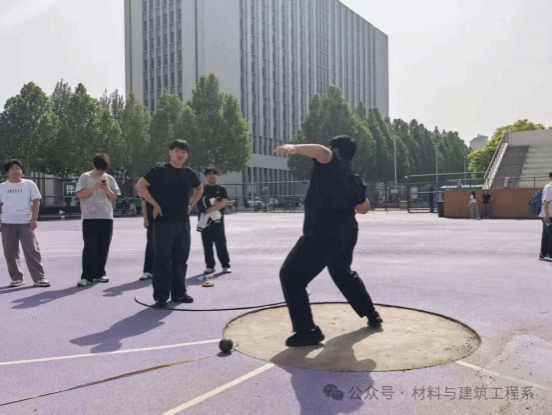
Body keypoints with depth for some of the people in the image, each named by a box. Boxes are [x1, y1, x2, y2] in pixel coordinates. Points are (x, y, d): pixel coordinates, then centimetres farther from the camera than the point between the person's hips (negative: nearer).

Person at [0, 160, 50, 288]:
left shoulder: (29, 184, 7)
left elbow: (36, 202, 3)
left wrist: (34, 219, -6)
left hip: (26, 223, -2)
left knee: (32, 251, -6)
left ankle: (39, 278, -3)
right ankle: (16, 277, 15)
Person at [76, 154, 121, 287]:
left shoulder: (109, 178, 12)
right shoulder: (85, 177, 3)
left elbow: (114, 197, 11)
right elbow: (80, 195, -4)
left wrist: (107, 189, -8)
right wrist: (94, 187, -14)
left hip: (107, 217, 4)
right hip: (90, 217, -3)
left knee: (103, 247, 6)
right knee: (90, 247, -6)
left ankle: (99, 274, 16)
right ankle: (86, 276, -3)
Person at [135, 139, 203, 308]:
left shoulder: (189, 173, 10)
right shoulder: (159, 171, -5)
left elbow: (200, 188, 27)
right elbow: (140, 186, -10)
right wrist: (155, 204, -12)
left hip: (183, 222, 5)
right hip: (164, 222, -5)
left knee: (181, 259, 10)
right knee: (162, 260, -3)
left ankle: (179, 293, 21)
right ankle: (161, 296, 4)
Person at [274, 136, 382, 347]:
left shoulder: (331, 163, -2)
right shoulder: (353, 179, 17)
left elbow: (323, 151, -28)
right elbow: (364, 208, 27)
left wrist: (294, 148, -43)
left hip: (322, 234, -9)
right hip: (345, 234, 9)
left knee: (291, 275, -6)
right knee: (344, 274, 32)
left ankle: (307, 331, -11)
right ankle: (372, 316, 42)